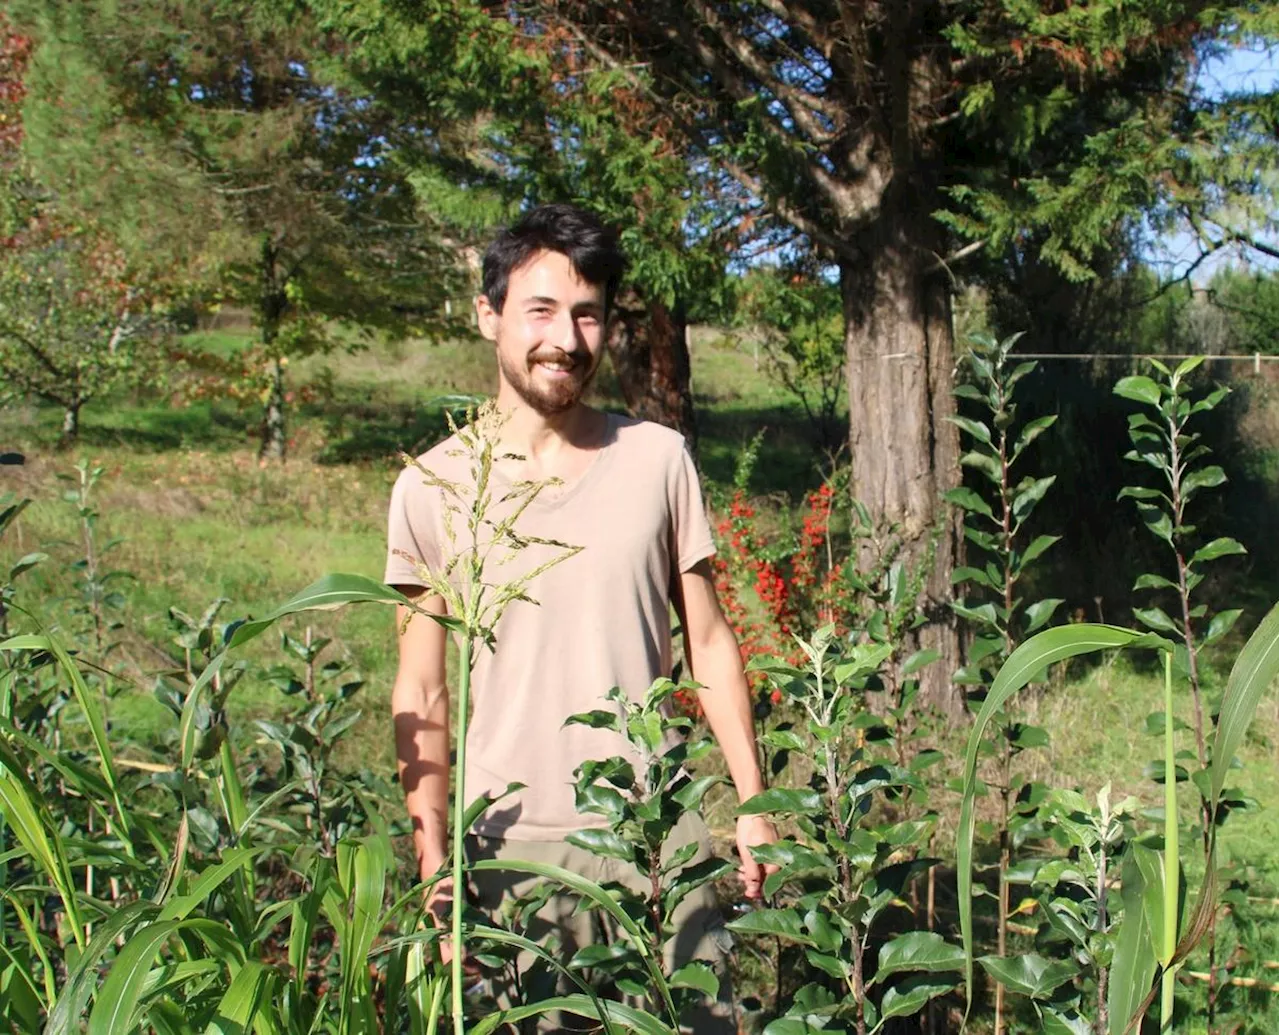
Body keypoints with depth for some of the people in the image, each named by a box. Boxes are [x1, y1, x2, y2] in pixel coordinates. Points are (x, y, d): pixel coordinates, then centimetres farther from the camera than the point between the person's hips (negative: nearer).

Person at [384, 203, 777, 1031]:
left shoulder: (659, 458, 2)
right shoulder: (434, 487, -1)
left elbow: (709, 642, 7)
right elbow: (422, 697, 1)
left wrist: (753, 804, 5)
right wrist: (433, 864, -3)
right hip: (509, 844, -1)